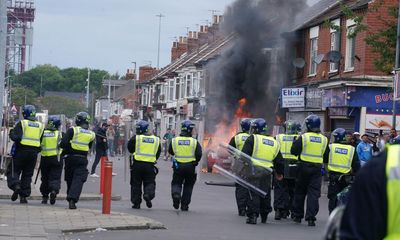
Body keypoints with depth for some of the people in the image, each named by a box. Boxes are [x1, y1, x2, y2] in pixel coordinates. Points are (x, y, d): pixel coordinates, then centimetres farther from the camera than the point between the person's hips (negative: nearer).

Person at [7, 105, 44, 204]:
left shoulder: (21, 123, -6)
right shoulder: (40, 126, 10)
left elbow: (16, 137, -15)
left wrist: (11, 132, 3)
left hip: (21, 151, -4)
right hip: (34, 153, 4)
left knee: (13, 171, 6)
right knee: (27, 175, 11)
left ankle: (16, 186, -20)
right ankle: (23, 196, 10)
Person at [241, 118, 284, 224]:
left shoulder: (252, 139, -1)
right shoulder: (274, 142, 17)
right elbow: (279, 160, 22)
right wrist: (280, 173, 32)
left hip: (254, 169, -5)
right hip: (267, 171, 5)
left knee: (253, 194, -4)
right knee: (265, 194, 15)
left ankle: (252, 216, -10)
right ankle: (264, 216, 24)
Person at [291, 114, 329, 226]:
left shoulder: (303, 137, -8)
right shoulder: (324, 139, 4)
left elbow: (293, 151, -7)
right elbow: (327, 156, 10)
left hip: (304, 167, -2)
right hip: (317, 168, 2)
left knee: (300, 192, 12)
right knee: (314, 193, 0)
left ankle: (297, 216, 21)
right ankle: (311, 217, -8)